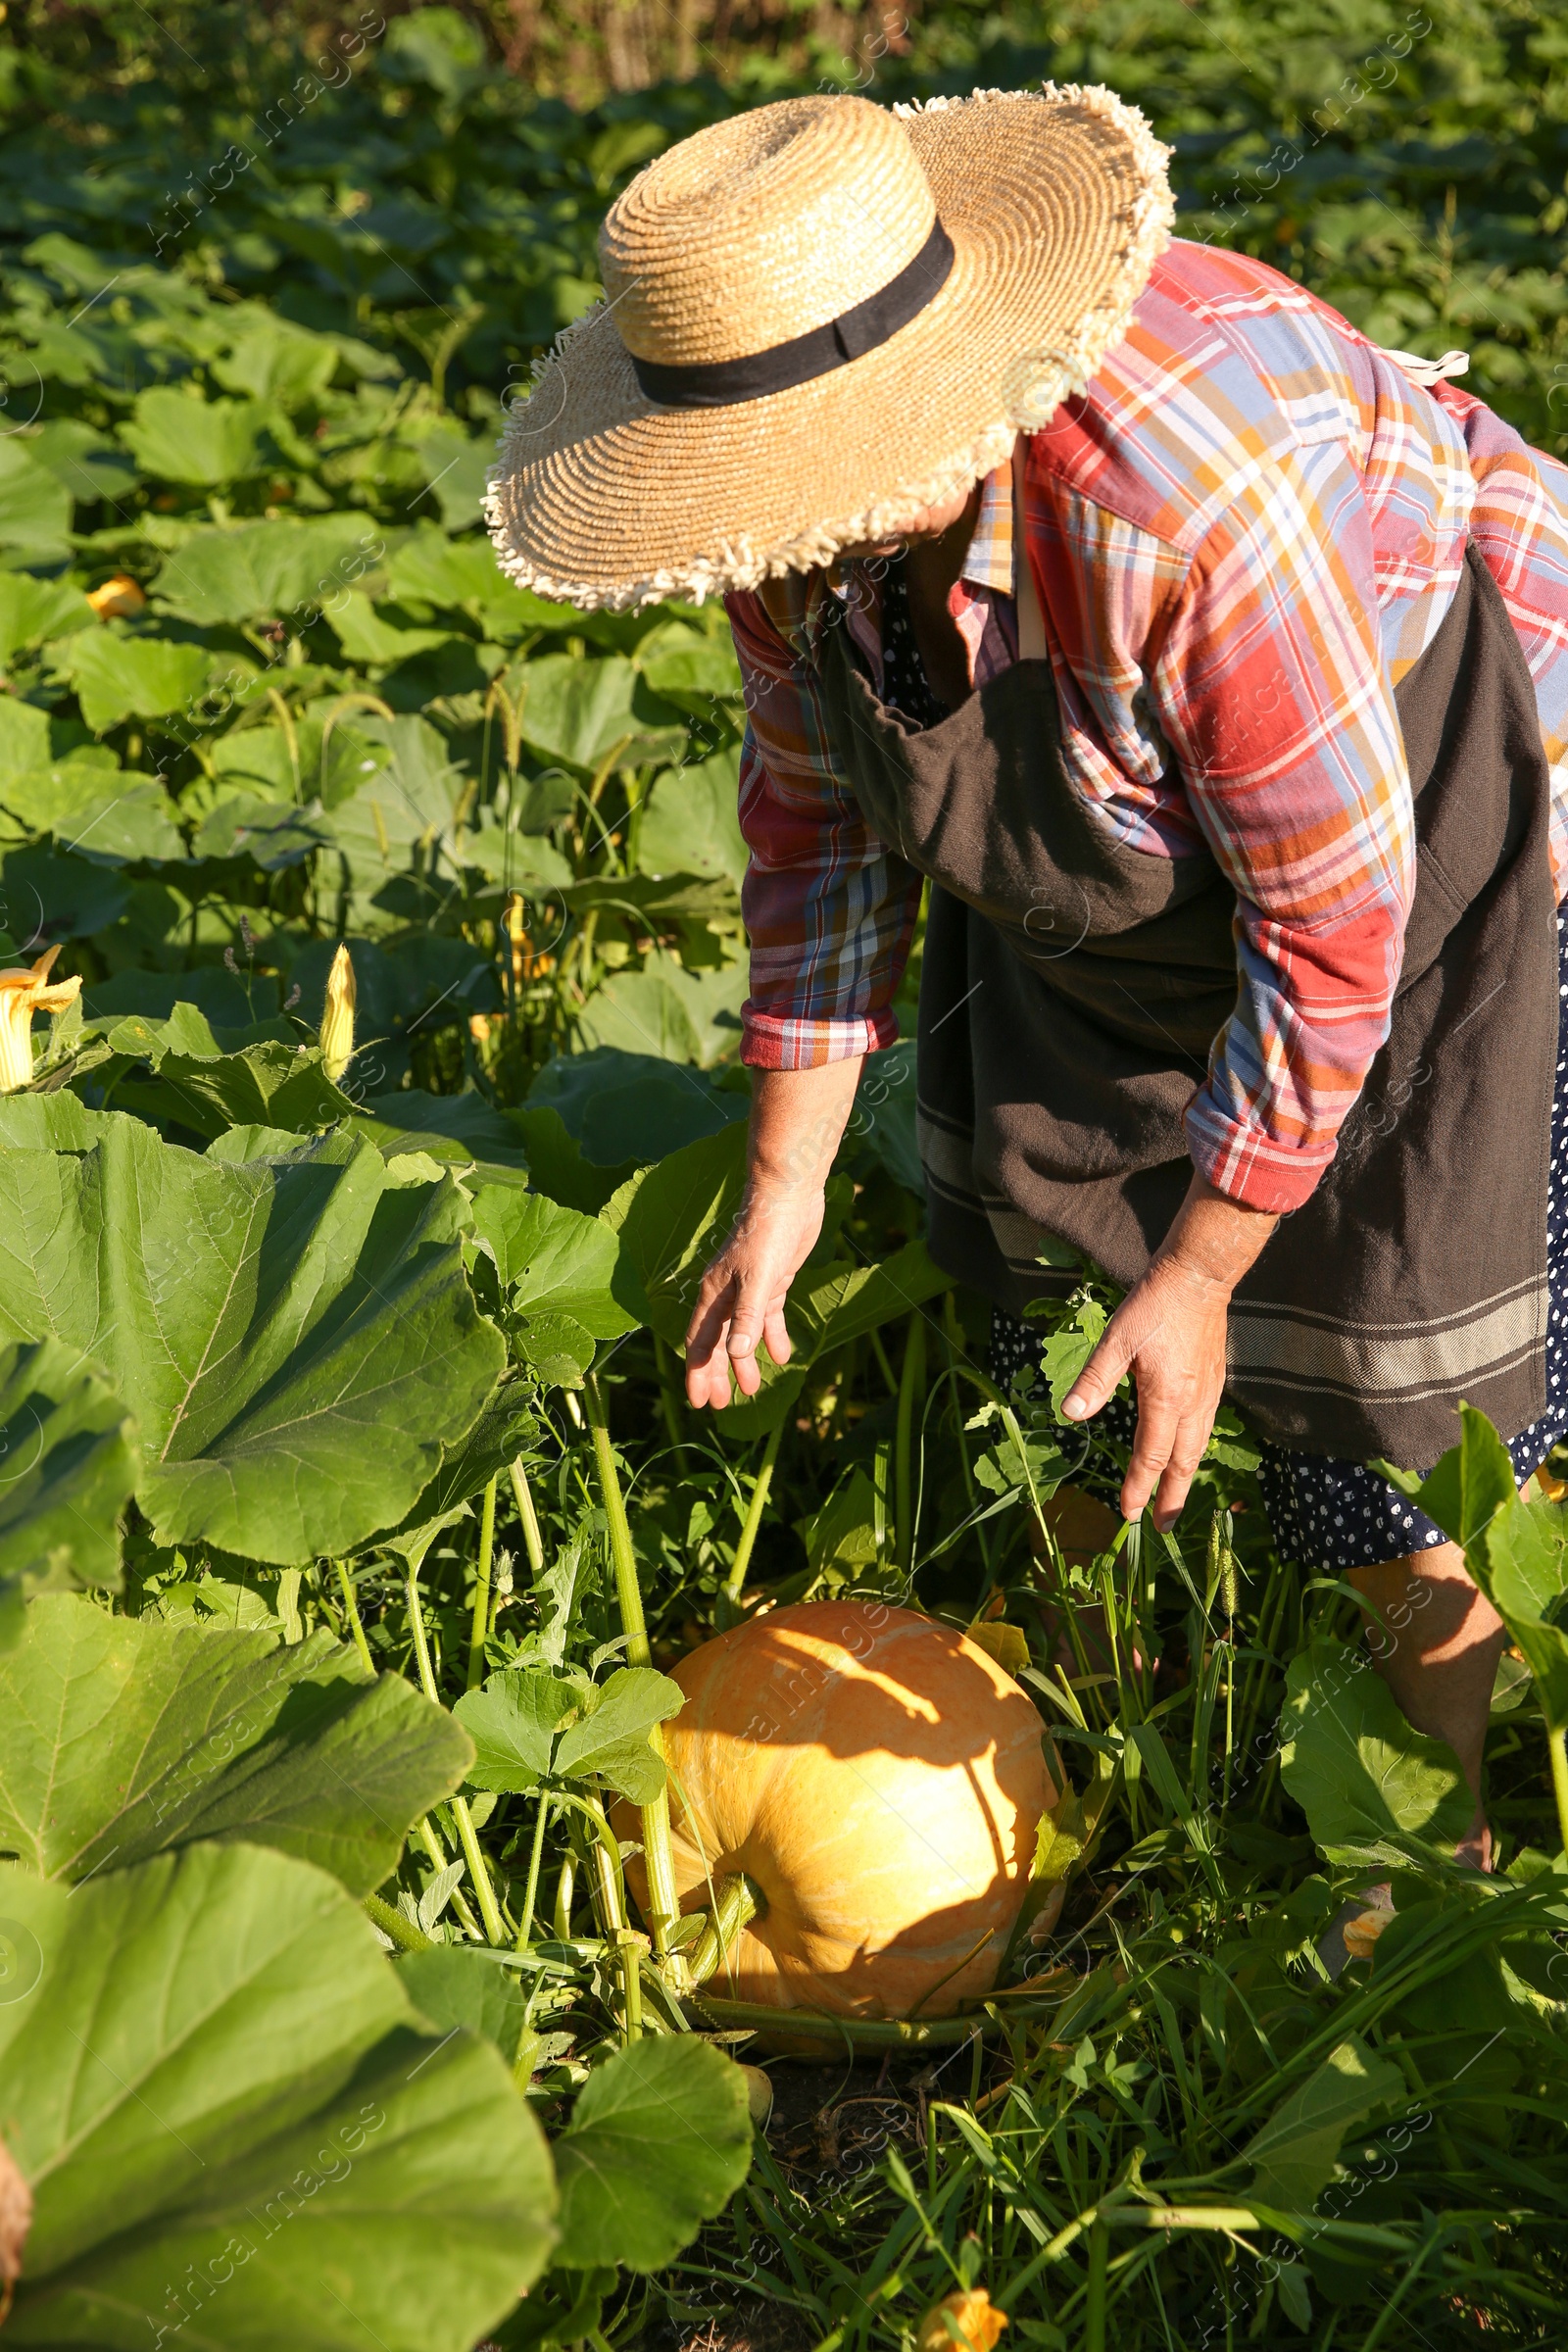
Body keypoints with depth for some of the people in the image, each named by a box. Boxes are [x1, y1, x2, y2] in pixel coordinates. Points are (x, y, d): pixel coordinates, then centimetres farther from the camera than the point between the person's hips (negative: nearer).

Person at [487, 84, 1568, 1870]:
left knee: (1401, 1346, -6)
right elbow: (819, 802, -1)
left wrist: (1202, 1274, -22)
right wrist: (783, 1181, -1)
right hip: (1108, 803, 7)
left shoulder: (1184, 494, -41)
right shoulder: (805, 506, -18)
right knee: (1032, 1260, 11)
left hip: (1417, 791, -7)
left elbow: (1338, 922, -31)